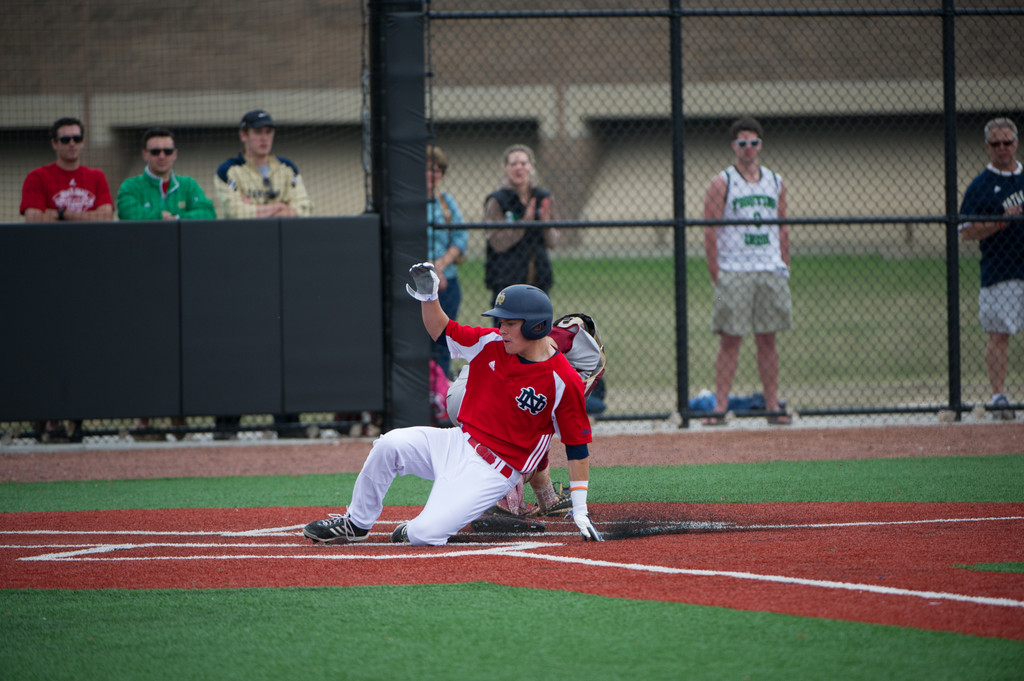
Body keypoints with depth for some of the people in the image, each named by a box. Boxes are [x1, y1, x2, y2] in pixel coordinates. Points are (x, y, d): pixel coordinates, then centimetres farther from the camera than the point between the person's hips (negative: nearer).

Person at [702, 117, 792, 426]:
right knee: (730, 340, -5)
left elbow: (782, 228, 16)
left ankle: (772, 406, 8)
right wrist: (715, 274, -11)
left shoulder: (775, 183, 13)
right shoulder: (722, 183, 0)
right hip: (734, 271, -4)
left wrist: (784, 269, 8)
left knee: (768, 340, 6)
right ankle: (720, 406, -3)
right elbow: (710, 230, -5)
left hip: (770, 272, 4)